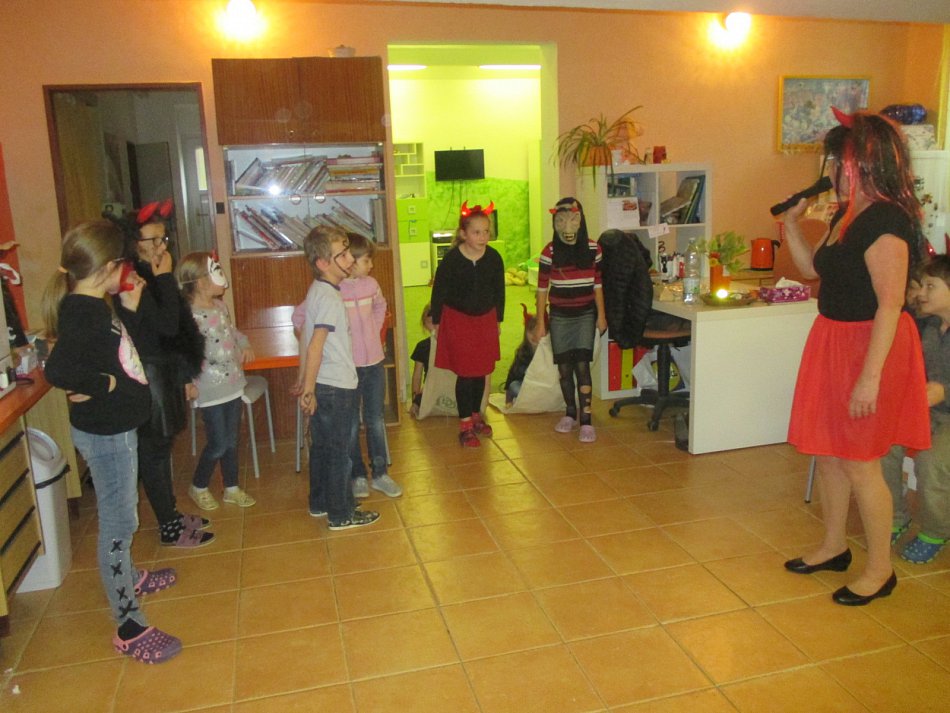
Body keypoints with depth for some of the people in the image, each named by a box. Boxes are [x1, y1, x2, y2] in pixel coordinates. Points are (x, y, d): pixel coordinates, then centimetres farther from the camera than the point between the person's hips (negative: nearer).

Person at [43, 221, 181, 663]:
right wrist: (105, 384, -26)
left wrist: (130, 310, 8)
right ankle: (129, 629, 12)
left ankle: (126, 577, 50)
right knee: (118, 524, 0)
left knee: (120, 516, 27)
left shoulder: (93, 307, 4)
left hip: (115, 429, 10)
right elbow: (58, 369, -41)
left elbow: (119, 349, 18)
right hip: (105, 434, -10)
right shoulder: (82, 314, -26)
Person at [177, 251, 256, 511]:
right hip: (211, 390, -7)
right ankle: (198, 487, 27)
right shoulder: (189, 315, -20)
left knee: (231, 440, 16)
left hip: (233, 384, 7)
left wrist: (244, 344, 7)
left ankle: (232, 488, 31)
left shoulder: (221, 306, 6)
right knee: (218, 444, 2)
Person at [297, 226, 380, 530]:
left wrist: (304, 379, 20)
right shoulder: (330, 298, -21)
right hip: (336, 387, -9)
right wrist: (308, 390, -20)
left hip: (321, 385, 9)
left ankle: (320, 503, 34)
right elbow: (315, 346, -25)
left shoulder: (316, 290, 7)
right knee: (339, 452, 4)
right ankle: (341, 514, 16)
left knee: (321, 446, 19)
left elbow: (305, 334, 14)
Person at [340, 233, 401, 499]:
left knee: (376, 421, 14)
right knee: (351, 425, 10)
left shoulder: (371, 284, 0)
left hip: (374, 363, 5)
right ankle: (357, 476, 25)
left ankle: (380, 473, 27)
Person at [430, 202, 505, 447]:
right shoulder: (451, 260, -17)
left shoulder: (494, 258, -7)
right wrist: (436, 322, -1)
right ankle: (465, 425, 9)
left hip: (485, 320, 4)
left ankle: (476, 415, 32)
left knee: (481, 371, 12)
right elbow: (439, 291, -6)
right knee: (465, 373, -2)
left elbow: (499, 291, 6)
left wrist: (498, 319, 13)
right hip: (457, 320, -4)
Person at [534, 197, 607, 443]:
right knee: (564, 368, 8)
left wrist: (601, 315, 6)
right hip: (560, 317, 1)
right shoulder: (550, 252, -6)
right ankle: (570, 413, 25)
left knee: (582, 366, -8)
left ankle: (586, 421, -4)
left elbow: (597, 284, 6)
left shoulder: (592, 249, -2)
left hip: (585, 316, -1)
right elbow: (542, 288, -1)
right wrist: (540, 321, -1)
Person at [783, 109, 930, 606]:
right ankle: (834, 547, 33)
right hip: (833, 341, 10)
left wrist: (870, 377, -27)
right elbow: (812, 268, 22)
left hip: (869, 347, -9)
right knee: (827, 452, 16)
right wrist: (791, 223, 11)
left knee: (859, 462, 0)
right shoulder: (846, 216, 10)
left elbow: (890, 305, -24)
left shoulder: (885, 221, -19)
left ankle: (880, 570, 17)